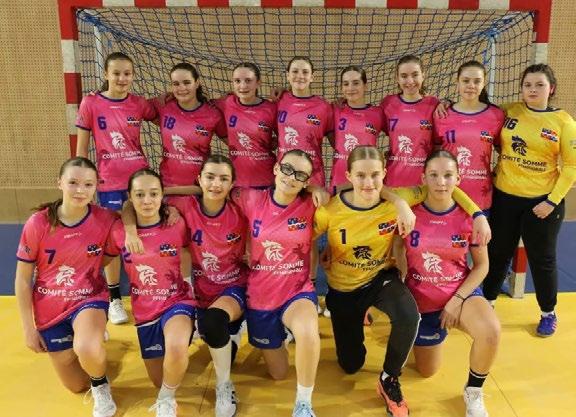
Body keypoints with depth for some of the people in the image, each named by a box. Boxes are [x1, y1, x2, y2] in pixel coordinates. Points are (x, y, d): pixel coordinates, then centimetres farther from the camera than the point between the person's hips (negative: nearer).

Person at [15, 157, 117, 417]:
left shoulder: (105, 219, -17)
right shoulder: (38, 223, -17)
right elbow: (23, 280, -7)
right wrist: (28, 328, -4)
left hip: (89, 299, -1)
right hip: (50, 309, 2)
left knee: (87, 351, -36)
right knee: (77, 386, 14)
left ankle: (101, 386, 1)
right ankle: (92, 334, 44)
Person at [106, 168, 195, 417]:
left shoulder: (177, 225, -14)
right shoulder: (118, 231, -9)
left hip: (176, 302, -3)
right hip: (144, 312, 3)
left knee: (176, 348, -36)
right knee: (161, 382, 13)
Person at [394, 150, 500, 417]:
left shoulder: (469, 216, -13)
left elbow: (482, 265, -5)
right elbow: (398, 250, 2)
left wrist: (457, 300, -14)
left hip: (461, 291, 0)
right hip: (420, 299, 1)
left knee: (491, 332, -34)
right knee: (427, 372, 13)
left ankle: (473, 392, -2)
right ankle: (435, 333, 47)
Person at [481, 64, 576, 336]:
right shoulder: (509, 111, 0)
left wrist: (553, 201, -13)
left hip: (542, 201, -2)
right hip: (504, 197, 2)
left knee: (542, 259, 11)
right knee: (497, 253, 15)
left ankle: (548, 314, 33)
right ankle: (487, 302, 35)